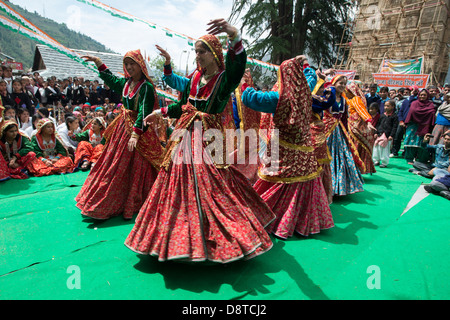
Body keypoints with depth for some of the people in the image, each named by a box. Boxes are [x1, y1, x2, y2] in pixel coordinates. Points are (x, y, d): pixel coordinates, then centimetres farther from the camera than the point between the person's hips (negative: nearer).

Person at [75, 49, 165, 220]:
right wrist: (98, 62, 26)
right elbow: (110, 78, 29)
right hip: (122, 128, 8)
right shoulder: (125, 82, 7)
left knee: (135, 170, 0)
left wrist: (136, 134, -34)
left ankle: (132, 208, 14)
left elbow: (144, 113, -25)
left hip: (140, 130, -8)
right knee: (115, 166, 15)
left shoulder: (146, 87, -15)